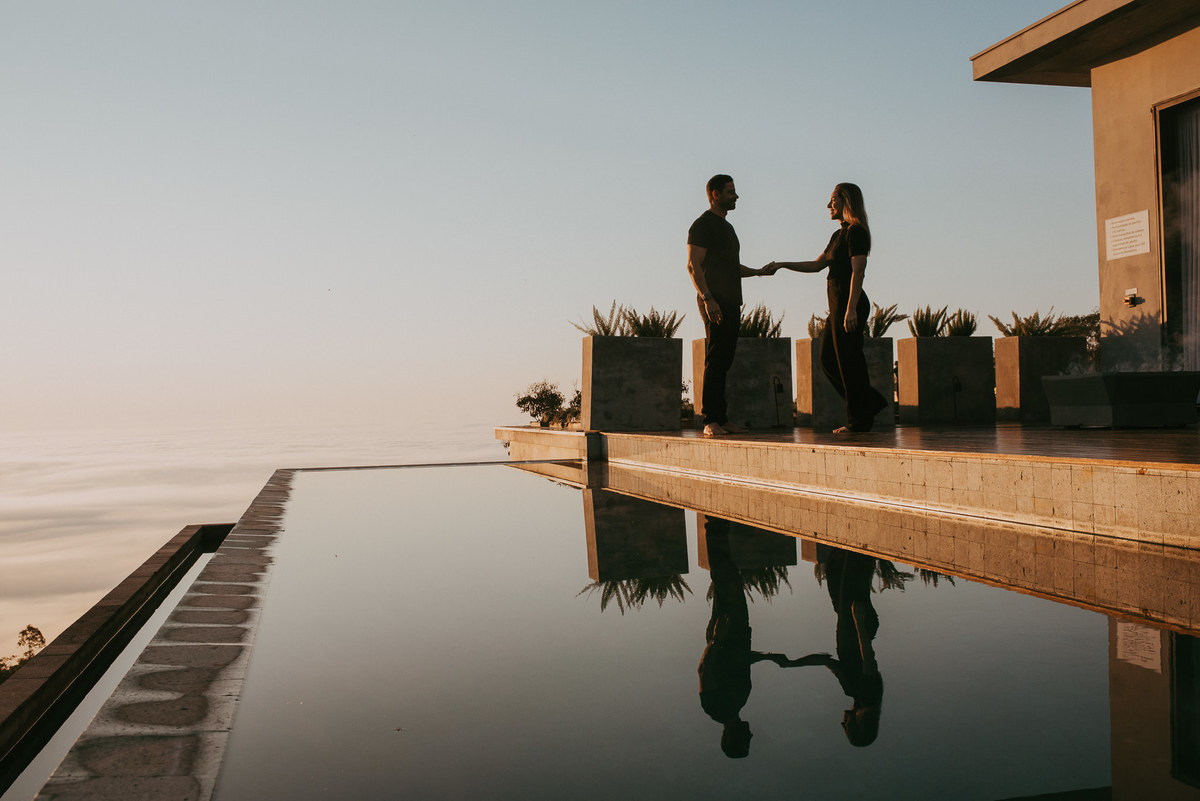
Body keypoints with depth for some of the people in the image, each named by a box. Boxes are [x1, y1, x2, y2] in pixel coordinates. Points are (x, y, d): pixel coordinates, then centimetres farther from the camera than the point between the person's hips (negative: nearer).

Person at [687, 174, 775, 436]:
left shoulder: (726, 227, 24)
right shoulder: (703, 225, -6)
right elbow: (693, 265, -14)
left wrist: (759, 272, 20)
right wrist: (707, 298, -24)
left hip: (731, 304, 9)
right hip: (715, 304, -9)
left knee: (723, 362, 7)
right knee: (715, 361, -12)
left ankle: (722, 419, 9)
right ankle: (711, 421, -13)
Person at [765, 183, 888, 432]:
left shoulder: (856, 232, -10)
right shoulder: (839, 234, 18)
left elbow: (858, 272, -18)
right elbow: (816, 265, 23)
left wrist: (851, 309, -24)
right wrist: (782, 265, 18)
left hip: (849, 303, -10)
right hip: (837, 306, 10)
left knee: (849, 361, -4)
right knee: (828, 360, 12)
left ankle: (859, 420, 4)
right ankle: (871, 402, 17)